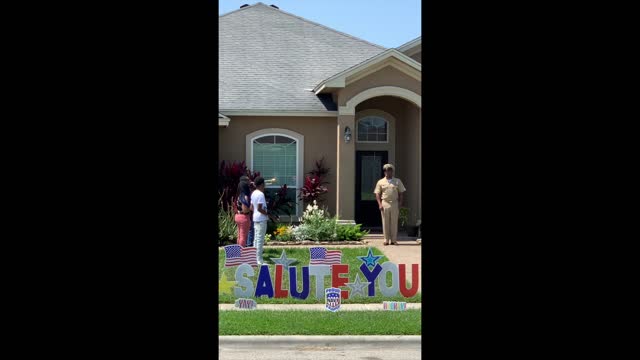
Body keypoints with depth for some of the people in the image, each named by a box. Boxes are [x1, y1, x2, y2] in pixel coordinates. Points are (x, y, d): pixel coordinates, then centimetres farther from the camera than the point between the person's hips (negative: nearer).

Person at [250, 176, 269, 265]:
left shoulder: (254, 193, 11)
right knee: (260, 239, -6)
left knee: (256, 239, 12)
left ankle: (256, 259, 17)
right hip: (261, 219, -9)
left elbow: (251, 208, 15)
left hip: (255, 218, 9)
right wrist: (267, 214, -11)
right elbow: (259, 208, -21)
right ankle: (259, 260, -5)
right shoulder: (261, 194, -16)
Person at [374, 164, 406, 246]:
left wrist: (400, 204, 0)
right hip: (385, 203, -1)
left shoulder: (397, 181, 10)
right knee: (385, 223, 1)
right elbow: (377, 194, 5)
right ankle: (386, 240, 6)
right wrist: (380, 204, -6)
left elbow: (400, 193, 9)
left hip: (395, 204, 1)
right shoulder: (380, 182, 8)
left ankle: (394, 240, 6)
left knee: (394, 222, 1)